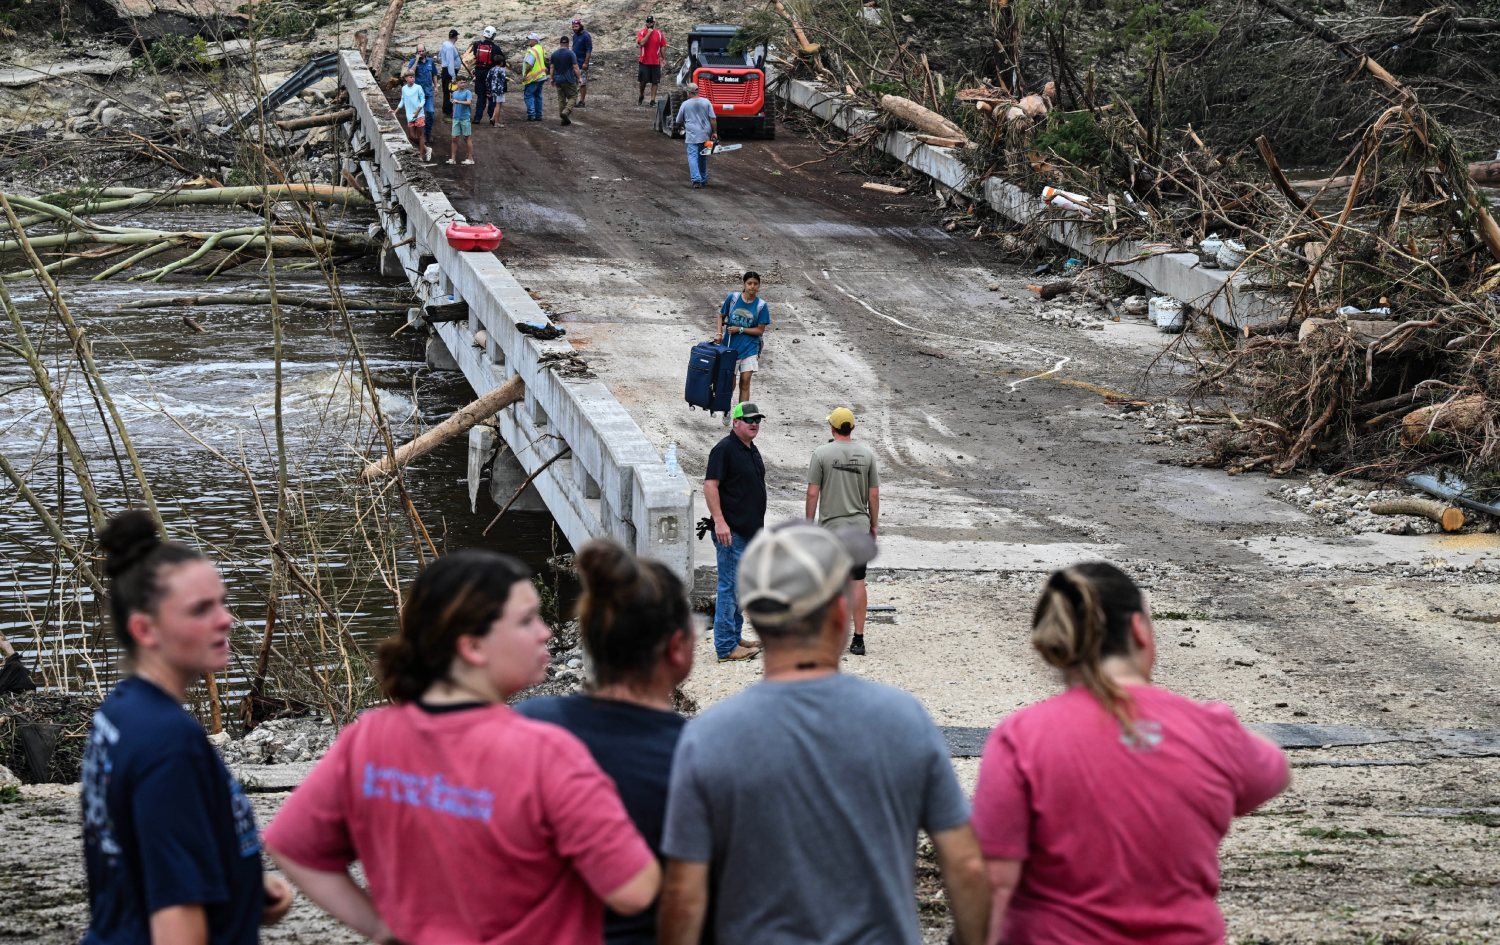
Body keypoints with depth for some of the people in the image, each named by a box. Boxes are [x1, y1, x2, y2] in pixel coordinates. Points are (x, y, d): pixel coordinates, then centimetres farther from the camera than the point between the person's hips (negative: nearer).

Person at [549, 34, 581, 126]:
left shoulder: (554, 54, 4)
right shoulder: (570, 53, -10)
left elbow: (551, 68, 6)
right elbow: (575, 67, -12)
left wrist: (552, 79, 14)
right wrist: (579, 78, -5)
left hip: (558, 80, 5)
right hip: (569, 80, -5)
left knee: (561, 99, 11)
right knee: (573, 96, 5)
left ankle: (564, 119, 13)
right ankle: (565, 112, -18)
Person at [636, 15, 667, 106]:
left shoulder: (659, 34, 2)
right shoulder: (641, 32, -3)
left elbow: (662, 47, 7)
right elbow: (642, 43, -21)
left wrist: (662, 59, 5)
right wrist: (649, 33, -20)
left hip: (655, 62, 1)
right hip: (644, 61, -1)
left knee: (655, 82, 1)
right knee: (643, 81, 2)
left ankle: (653, 101, 6)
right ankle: (641, 96, 27)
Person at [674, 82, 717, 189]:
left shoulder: (685, 104, -2)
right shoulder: (706, 102, 1)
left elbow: (678, 121, 9)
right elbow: (713, 119, -2)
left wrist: (684, 126, 29)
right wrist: (714, 132, 5)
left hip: (692, 135, -3)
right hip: (705, 135, 3)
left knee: (693, 157, -6)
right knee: (703, 158, 16)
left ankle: (696, 179, -22)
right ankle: (704, 180, 21)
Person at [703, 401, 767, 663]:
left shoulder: (752, 450, 16)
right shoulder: (724, 449, -13)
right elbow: (710, 486, -19)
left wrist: (759, 525, 25)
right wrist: (719, 522, -25)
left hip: (750, 531, 10)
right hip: (731, 532, -10)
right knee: (730, 587, -8)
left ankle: (735, 638, 25)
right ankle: (726, 646, -6)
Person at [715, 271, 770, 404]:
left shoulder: (761, 306, -7)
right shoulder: (732, 298, -5)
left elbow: (760, 330, -6)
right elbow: (722, 316, 8)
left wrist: (740, 329, -14)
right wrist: (719, 333, -6)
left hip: (749, 348, -1)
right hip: (730, 346, 1)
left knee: (745, 383, -3)